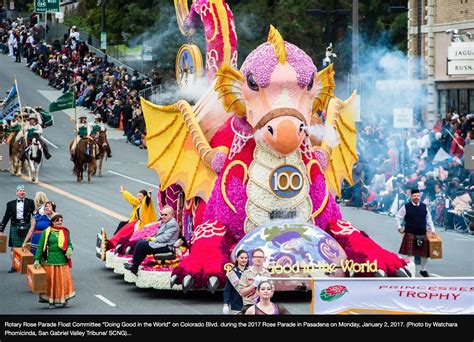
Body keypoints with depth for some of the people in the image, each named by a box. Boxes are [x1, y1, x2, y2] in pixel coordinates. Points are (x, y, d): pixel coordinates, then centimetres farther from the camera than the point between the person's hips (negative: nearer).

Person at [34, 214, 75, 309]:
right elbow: (40, 246, 0)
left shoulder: (65, 232, 8)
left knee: (63, 280, 0)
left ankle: (64, 299, 11)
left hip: (62, 261, 2)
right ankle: (51, 301, 11)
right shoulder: (46, 232, -1)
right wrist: (37, 259, -6)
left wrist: (69, 249, -13)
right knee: (50, 281, 1)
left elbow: (69, 243, 11)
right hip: (50, 261, -2)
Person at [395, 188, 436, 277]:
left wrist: (432, 230, 8)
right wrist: (399, 227, 0)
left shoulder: (424, 207, 5)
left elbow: (429, 220, 14)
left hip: (423, 234, 3)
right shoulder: (406, 207, -4)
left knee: (425, 253, 8)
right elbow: (398, 217, 6)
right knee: (410, 253, -4)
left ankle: (423, 269, 28)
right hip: (410, 234, -3)